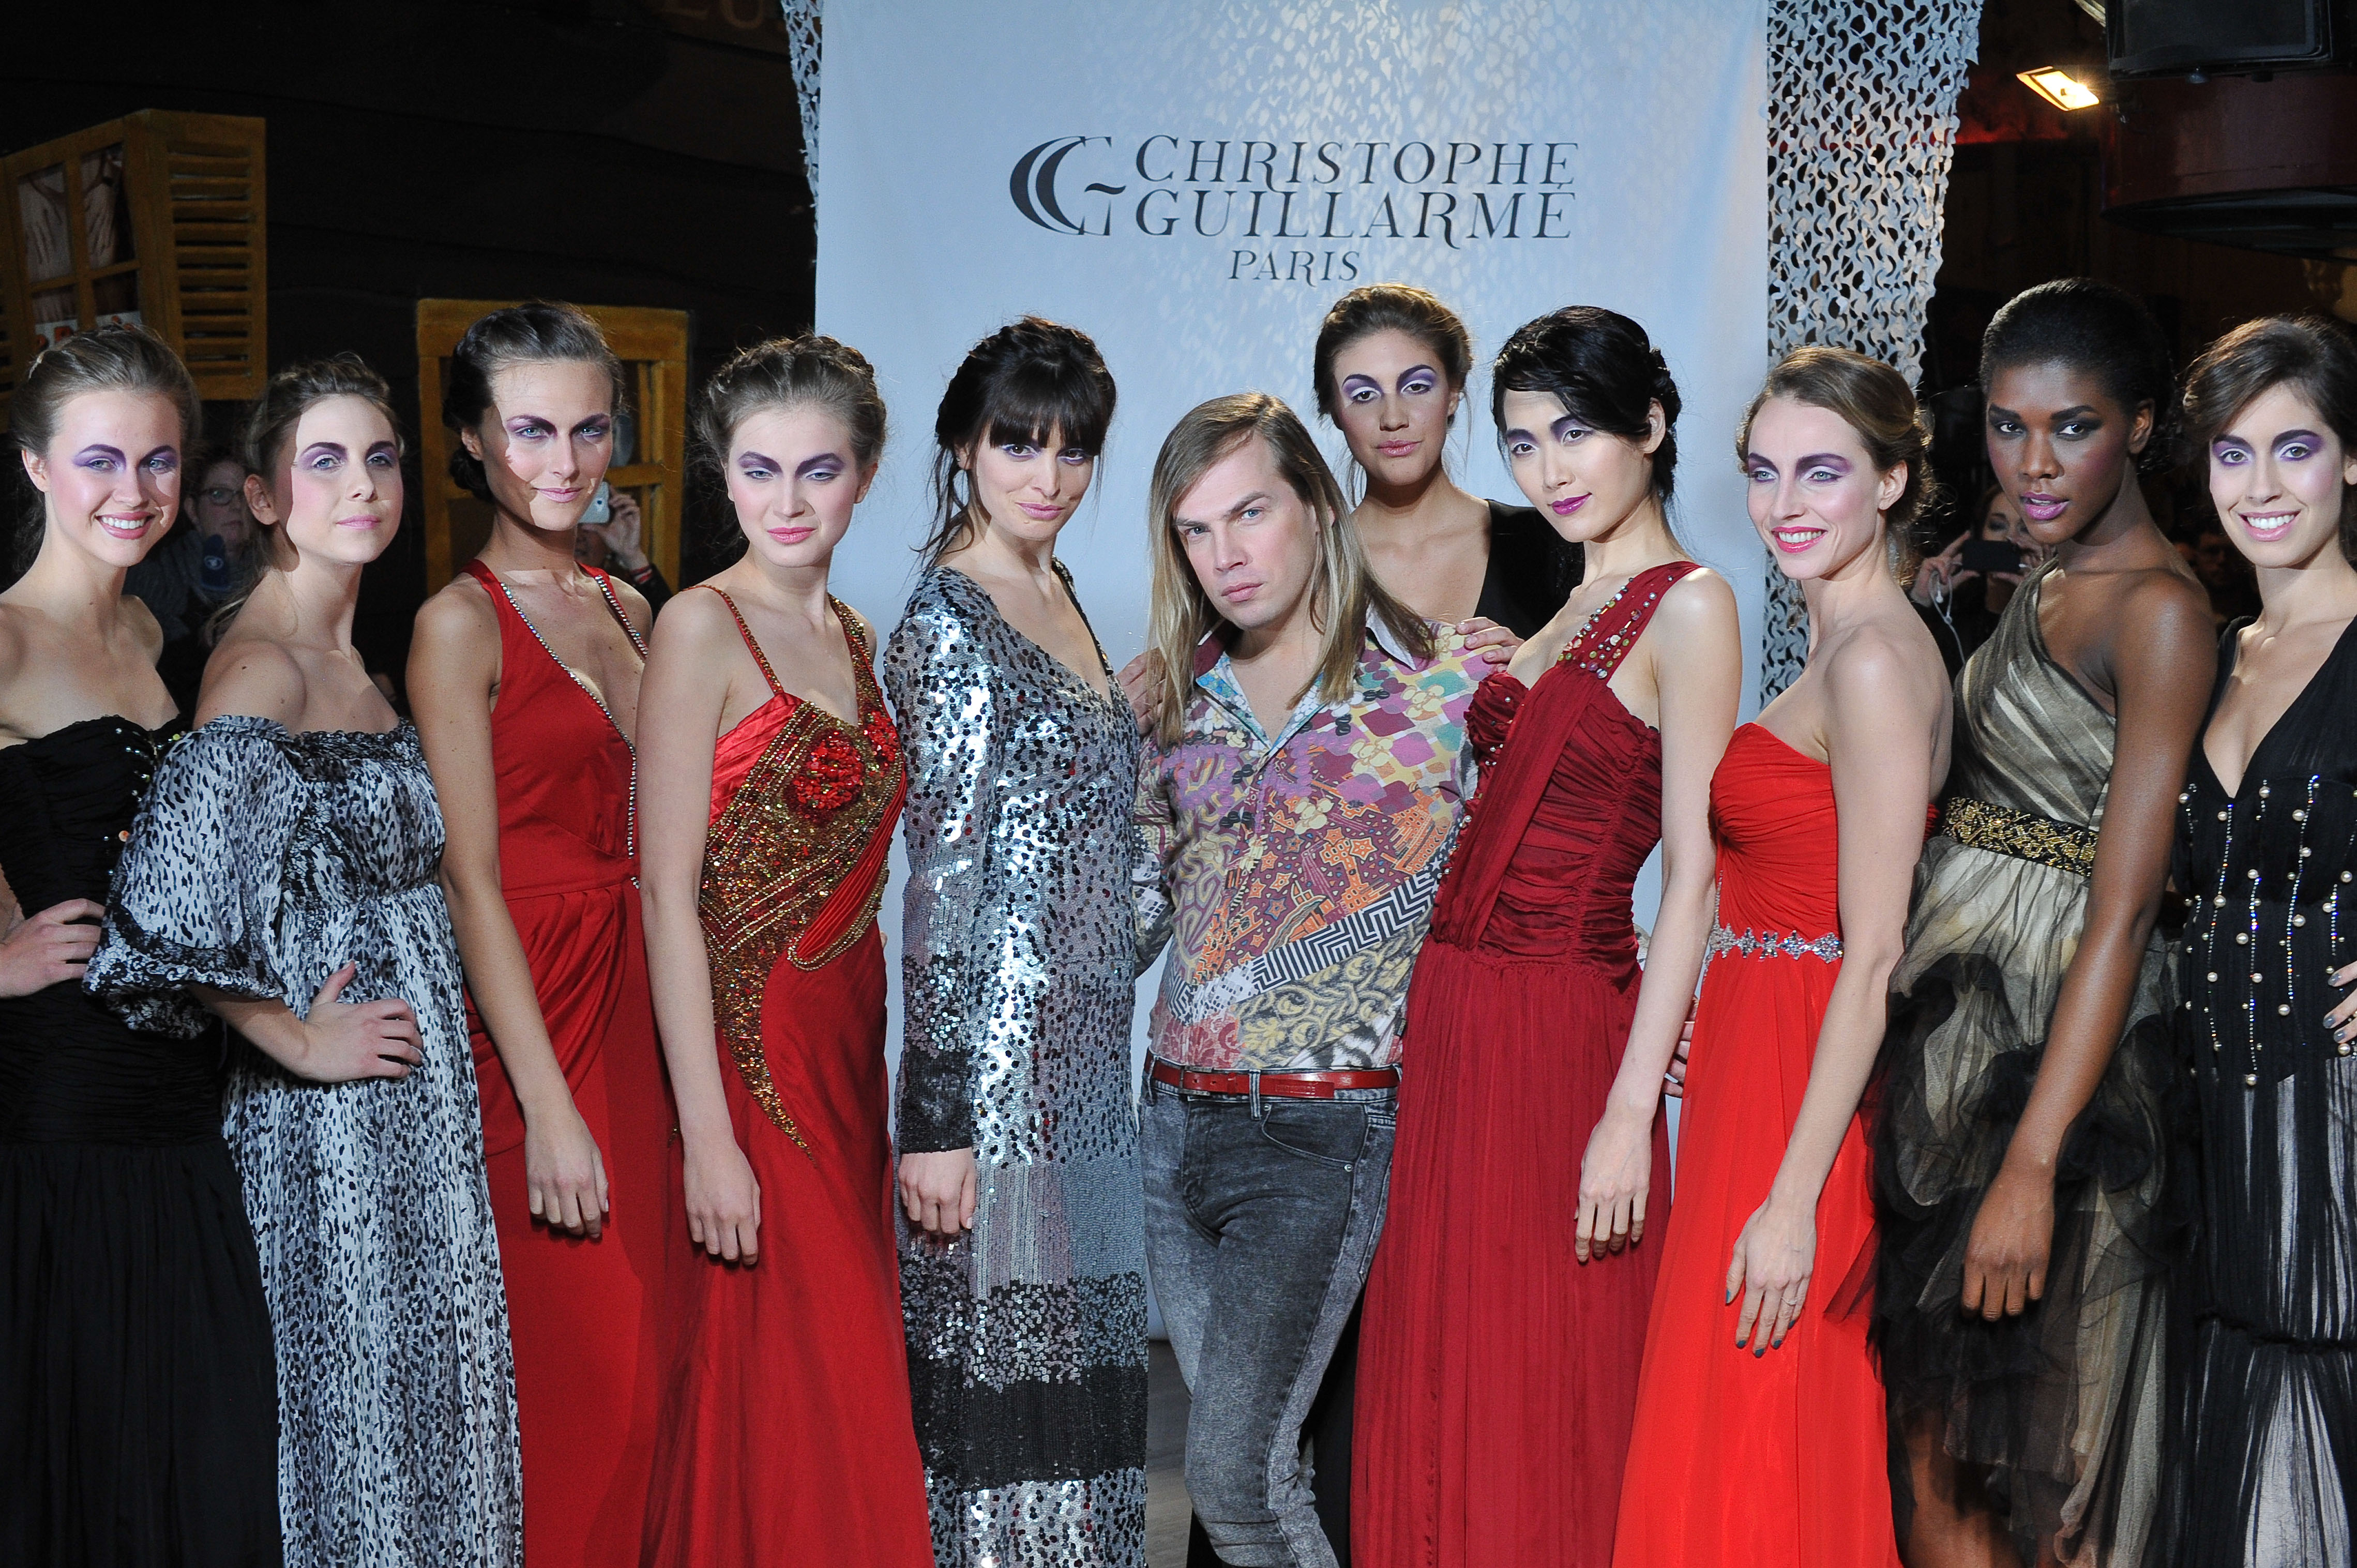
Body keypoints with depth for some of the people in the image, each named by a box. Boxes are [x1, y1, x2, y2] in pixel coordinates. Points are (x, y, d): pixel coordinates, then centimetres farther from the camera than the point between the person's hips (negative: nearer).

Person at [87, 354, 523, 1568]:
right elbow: (169, 902, -30)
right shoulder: (262, 669, -17)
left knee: (418, 1389, 16)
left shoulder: (355, 658, 10)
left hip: (415, 1092, 9)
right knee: (352, 1387, 3)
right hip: (333, 1108, -9)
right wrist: (299, 1042, -19)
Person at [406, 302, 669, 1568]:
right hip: (532, 1017, -7)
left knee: (647, 1349, 10)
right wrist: (548, 1105, -18)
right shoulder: (461, 624, -8)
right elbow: (471, 879, -13)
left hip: (641, 998, 7)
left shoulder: (624, 610, 13)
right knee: (574, 1374, -3)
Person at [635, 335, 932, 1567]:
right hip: (747, 1048, -7)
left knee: (851, 1381, 12)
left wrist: (880, 1071, 9)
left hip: (850, 1044, 7)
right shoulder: (700, 630, -11)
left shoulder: (850, 635, 11)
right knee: (769, 1400, -1)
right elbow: (669, 893, -15)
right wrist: (707, 1135, -19)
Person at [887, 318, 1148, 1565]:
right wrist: (936, 1119, -19)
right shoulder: (948, 621, -13)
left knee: (1073, 1360, 13)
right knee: (998, 1363, -3)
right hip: (995, 1051, -9)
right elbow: (942, 875, -17)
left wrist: (1107, 1024, 19)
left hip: (1083, 1042, 9)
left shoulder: (1055, 593, 13)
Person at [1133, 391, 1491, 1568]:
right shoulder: (1175, 698, 9)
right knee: (1263, 1461, 11)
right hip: (1176, 1119, 5)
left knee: (1231, 1471, -11)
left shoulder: (1450, 683, -5)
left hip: (1323, 1129, -5)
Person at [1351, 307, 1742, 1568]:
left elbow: (1693, 878, -15)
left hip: (1561, 1034, -8)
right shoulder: (1572, 609, 15)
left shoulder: (1688, 607, -9)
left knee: (1543, 1402, 1)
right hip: (1458, 1023, 8)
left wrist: (1629, 1114, -20)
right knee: (1440, 1383, 13)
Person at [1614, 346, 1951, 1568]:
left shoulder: (1875, 661, -16)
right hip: (1759, 1054, 10)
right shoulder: (1846, 649, 15)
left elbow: (1873, 957, -20)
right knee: (1813, 1454, 16)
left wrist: (1793, 1196, -21)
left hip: (1808, 1088, -10)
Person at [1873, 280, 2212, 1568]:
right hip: (1956, 1026, 8)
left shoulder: (2158, 610, -15)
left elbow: (2125, 908, -21)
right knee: (1928, 1426, 14)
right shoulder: (2043, 585, 11)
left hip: (2058, 1052, -8)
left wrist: (2033, 1164, -26)